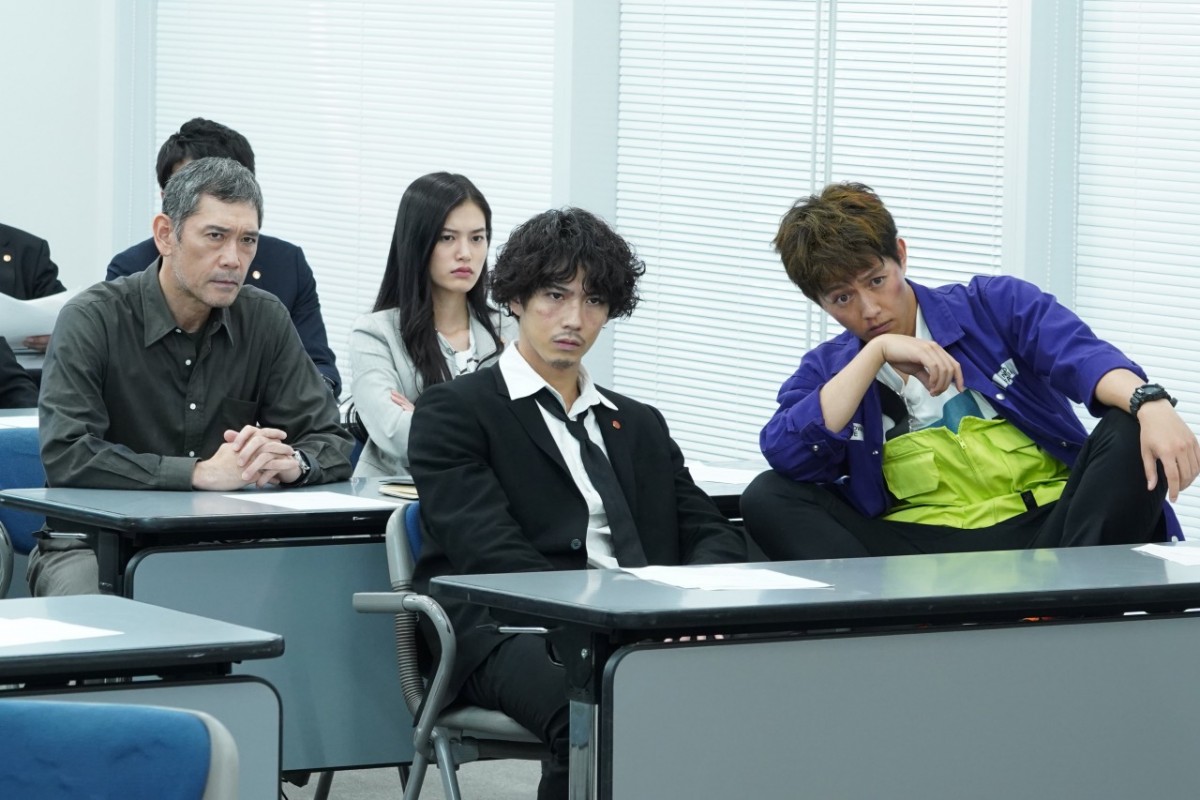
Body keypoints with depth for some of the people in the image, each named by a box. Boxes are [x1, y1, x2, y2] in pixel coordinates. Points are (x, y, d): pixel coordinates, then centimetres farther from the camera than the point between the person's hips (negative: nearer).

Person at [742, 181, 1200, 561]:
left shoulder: (995, 306, 9)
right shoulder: (827, 373, 14)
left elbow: (1083, 357, -10)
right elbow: (784, 455, -7)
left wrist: (1150, 404, -33)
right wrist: (877, 352, -11)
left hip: (1044, 528, -1)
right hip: (922, 550, 1)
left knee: (1130, 432, -27)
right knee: (767, 499, -19)